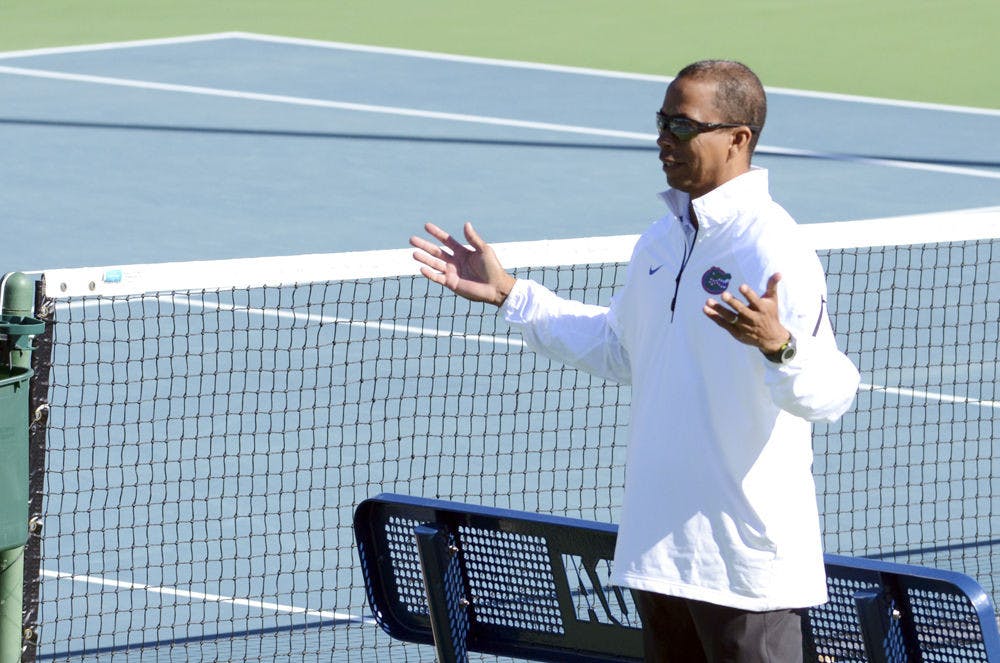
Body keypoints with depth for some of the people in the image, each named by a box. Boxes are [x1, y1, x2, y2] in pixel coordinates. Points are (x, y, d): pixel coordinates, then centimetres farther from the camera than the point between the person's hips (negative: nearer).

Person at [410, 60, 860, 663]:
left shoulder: (773, 249, -16)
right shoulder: (661, 241, 12)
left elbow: (833, 392, -24)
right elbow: (617, 349, 28)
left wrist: (778, 345, -44)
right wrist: (509, 295, 25)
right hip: (660, 545, 9)